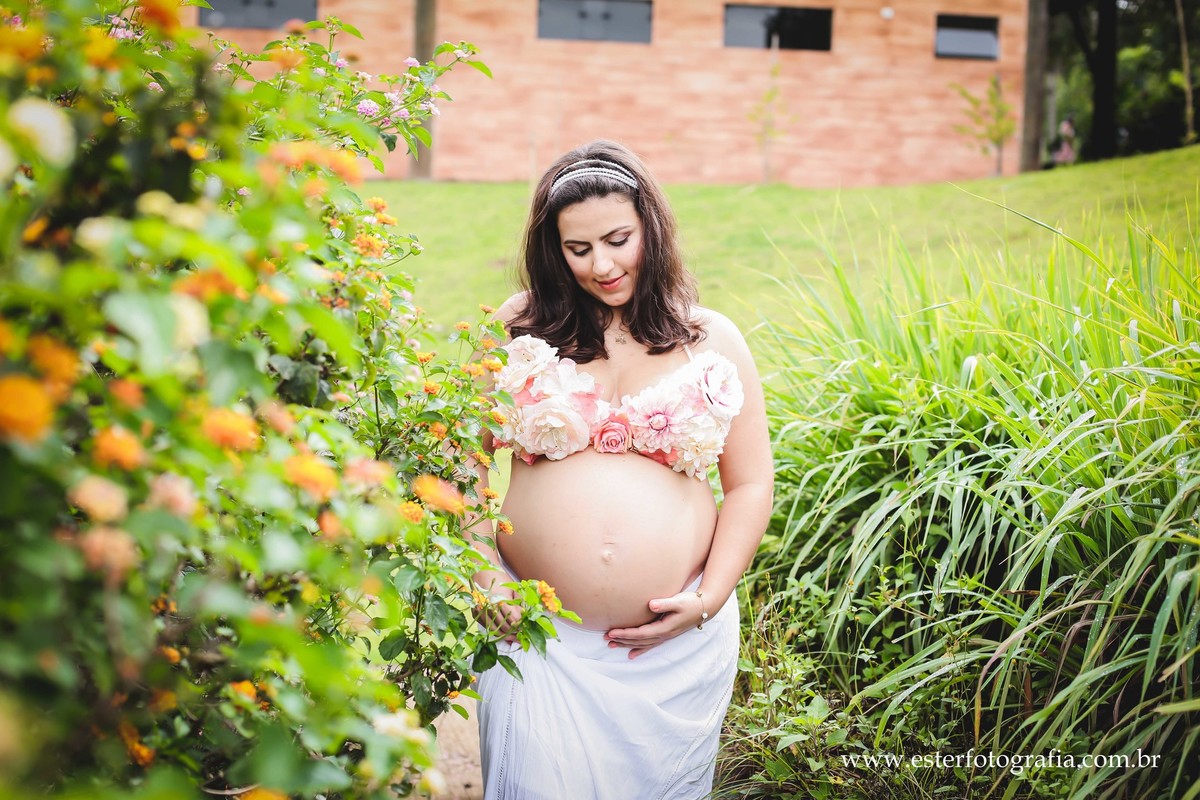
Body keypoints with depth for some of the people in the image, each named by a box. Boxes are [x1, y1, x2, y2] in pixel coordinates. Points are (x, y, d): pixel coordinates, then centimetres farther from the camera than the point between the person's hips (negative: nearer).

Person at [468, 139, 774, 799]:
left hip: (675, 641, 1)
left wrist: (710, 599, -4)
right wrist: (480, 571, -6)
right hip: (539, 630, -1)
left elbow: (750, 485, 6)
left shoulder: (712, 341, 5)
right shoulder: (519, 326, 4)